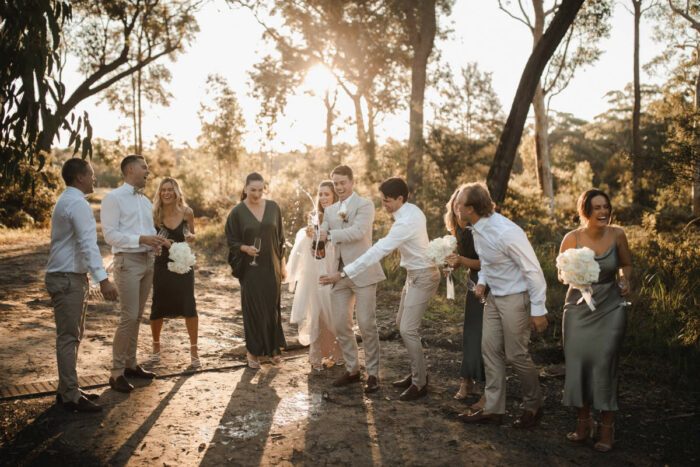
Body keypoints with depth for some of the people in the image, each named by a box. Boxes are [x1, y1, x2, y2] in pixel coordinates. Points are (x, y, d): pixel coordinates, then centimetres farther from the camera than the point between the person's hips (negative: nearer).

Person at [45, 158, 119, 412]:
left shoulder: (65, 201, 17)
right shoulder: (78, 204, -17)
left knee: (73, 335, 17)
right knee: (69, 337, -5)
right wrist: (102, 279, -33)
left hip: (72, 276, 11)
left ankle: (68, 389, 26)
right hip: (67, 279, -11)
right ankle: (69, 396, 2)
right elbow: (87, 245, -27)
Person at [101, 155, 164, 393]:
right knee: (128, 317, -11)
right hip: (128, 261, -7)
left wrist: (160, 241, -1)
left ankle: (130, 364, 21)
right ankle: (116, 372, -3)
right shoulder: (113, 198, -5)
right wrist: (141, 239, -21)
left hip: (147, 260, 7)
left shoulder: (145, 201, 18)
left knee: (137, 316, 11)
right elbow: (110, 234, -12)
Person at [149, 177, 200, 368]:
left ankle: (193, 350, 4)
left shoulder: (187, 212, -2)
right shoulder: (155, 214, -4)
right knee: (158, 306, 5)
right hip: (161, 264, 0)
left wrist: (190, 237, -12)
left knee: (189, 305, -8)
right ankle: (156, 346, 28)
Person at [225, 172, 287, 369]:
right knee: (253, 309, 1)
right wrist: (246, 248, -22)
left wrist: (282, 264, 8)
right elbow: (232, 242, -2)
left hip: (271, 267, 3)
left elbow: (280, 237, 9)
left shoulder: (273, 207, 3)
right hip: (250, 269, -3)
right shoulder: (237, 212, -5)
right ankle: (253, 351, 14)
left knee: (273, 307, 8)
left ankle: (273, 348, 23)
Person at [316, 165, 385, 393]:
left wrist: (331, 235, -15)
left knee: (367, 325, -3)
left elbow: (359, 231, -20)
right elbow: (322, 235, 9)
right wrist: (319, 235, -14)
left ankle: (372, 373, 9)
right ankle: (352, 369, 23)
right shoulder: (330, 210, 17)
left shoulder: (365, 205, -4)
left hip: (362, 272, -6)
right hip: (339, 274, 6)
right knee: (340, 325, 8)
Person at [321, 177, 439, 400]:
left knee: (408, 329, -9)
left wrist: (343, 273, -33)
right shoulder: (412, 210, 1)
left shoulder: (405, 223, -29)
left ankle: (420, 384, 3)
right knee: (402, 323, 16)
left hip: (422, 277, -10)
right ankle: (417, 372, 28)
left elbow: (377, 252, -33)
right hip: (414, 273, 10)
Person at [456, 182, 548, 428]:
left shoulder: (506, 233, -27)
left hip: (516, 298, -9)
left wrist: (538, 309, -19)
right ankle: (493, 408, 19)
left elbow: (533, 270, -21)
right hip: (494, 296, 9)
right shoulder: (478, 229, 0)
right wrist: (482, 281, 3)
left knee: (516, 354, 1)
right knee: (490, 350, 9)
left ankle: (534, 406, 24)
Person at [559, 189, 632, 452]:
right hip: (578, 309, 0)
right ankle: (584, 421, 21)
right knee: (577, 362, 3)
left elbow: (626, 265, 13)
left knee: (604, 364, -6)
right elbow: (561, 275, 2)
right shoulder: (572, 239, -8)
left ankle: (607, 426, 10)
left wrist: (625, 280, -7)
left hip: (609, 309, 0)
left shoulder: (617, 235, -4)